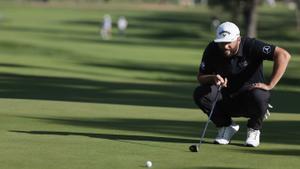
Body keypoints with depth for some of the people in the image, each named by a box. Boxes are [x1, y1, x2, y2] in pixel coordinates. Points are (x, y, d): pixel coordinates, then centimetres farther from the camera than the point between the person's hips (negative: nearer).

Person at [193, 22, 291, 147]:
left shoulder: (251, 46, -21)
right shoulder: (212, 50, -10)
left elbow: (283, 55, -28)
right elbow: (200, 77, -3)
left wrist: (270, 85, -29)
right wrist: (213, 78, -27)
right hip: (225, 98, 3)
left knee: (258, 96, -38)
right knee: (200, 93, -23)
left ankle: (254, 130, -4)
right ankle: (225, 126, 3)